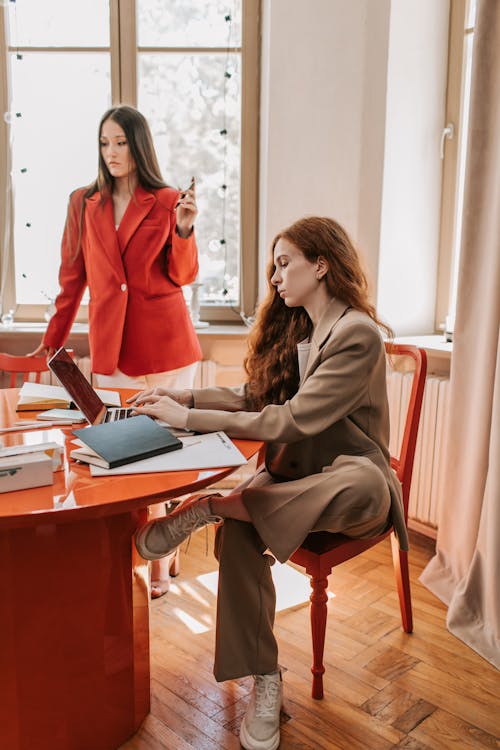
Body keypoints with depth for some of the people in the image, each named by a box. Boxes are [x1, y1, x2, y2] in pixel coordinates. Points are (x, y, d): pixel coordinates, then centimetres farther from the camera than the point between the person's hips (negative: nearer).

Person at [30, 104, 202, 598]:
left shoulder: (167, 202, 5)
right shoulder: (83, 204, 11)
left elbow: (183, 275, 1)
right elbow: (72, 279, 13)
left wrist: (183, 229, -15)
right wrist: (53, 341, 12)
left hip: (165, 344, -1)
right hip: (110, 348, 2)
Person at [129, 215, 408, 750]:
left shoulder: (357, 334, -16)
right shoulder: (292, 328, 11)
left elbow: (294, 420, -25)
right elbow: (255, 399, 11)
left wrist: (190, 418, -24)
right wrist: (182, 398, -3)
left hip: (346, 482, -5)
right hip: (289, 474, 6)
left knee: (364, 485, -41)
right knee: (239, 529, -26)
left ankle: (205, 508, -30)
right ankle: (265, 684, -15)